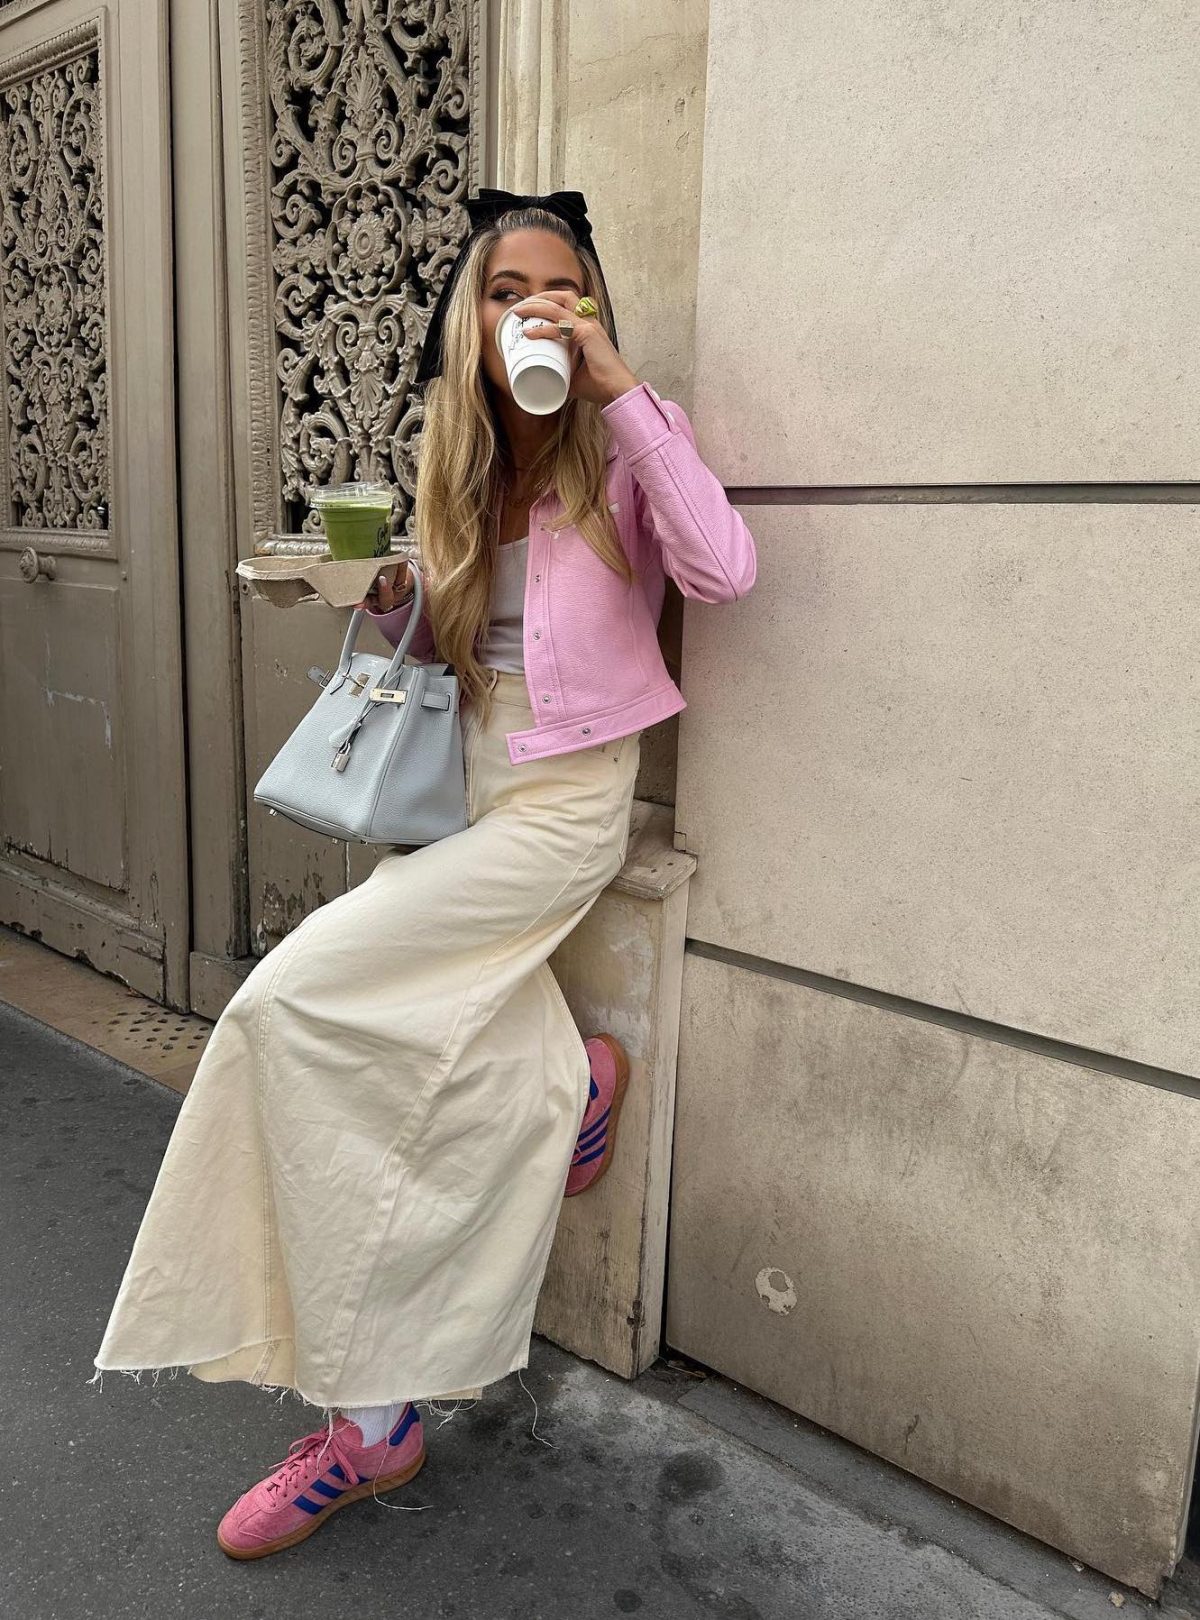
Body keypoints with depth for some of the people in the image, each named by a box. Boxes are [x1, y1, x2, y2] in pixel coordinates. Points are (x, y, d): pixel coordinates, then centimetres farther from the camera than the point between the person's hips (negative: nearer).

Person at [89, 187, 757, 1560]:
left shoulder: (622, 445, -4)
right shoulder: (460, 464, 12)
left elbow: (723, 572, -24)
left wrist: (619, 390, -23)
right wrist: (390, 609, -2)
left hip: (561, 802, -6)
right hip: (456, 798, 6)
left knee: (292, 999, -17)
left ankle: (565, 1080, 4)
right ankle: (377, 1412, 18)